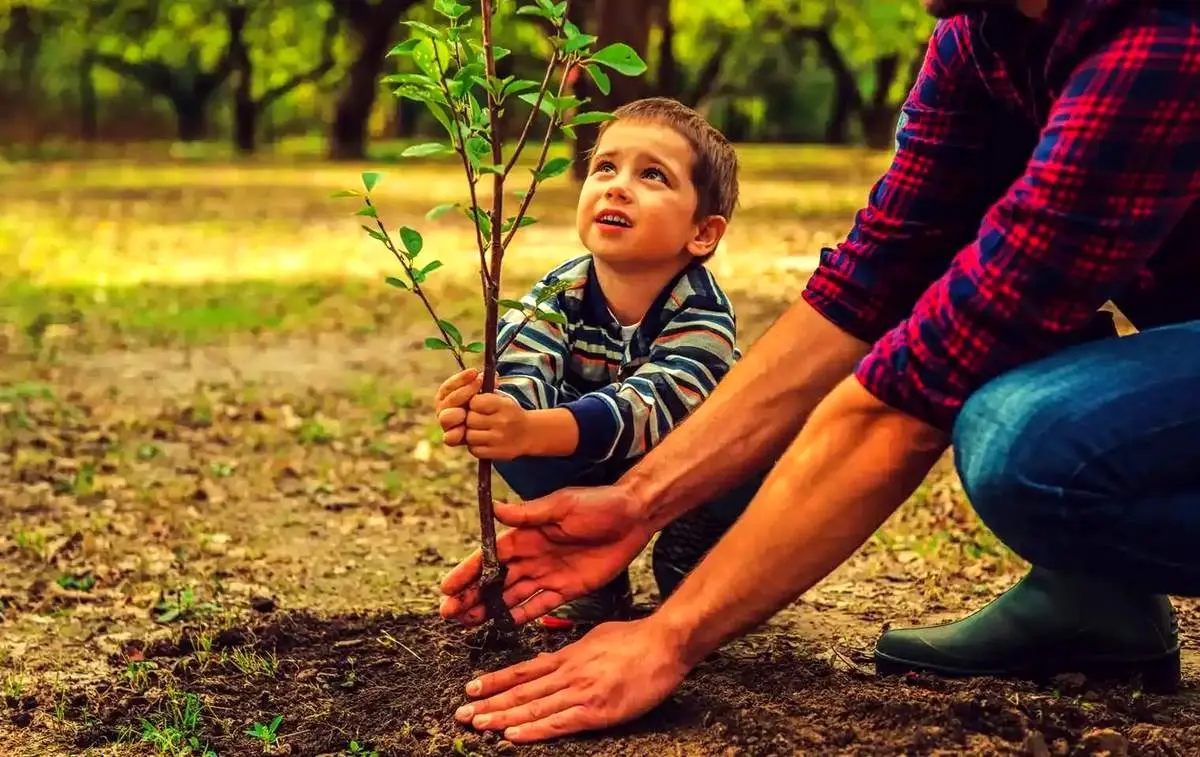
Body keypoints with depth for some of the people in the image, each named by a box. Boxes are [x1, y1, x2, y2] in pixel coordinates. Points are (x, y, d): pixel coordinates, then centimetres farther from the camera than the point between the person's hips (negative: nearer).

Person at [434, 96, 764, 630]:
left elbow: (646, 406, -47)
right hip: (593, 474, 2)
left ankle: (690, 566, -3)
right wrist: (489, 410, -64)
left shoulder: (703, 312, -31)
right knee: (510, 443, -26)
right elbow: (520, 375, -37)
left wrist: (532, 430, -66)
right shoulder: (557, 296, -19)